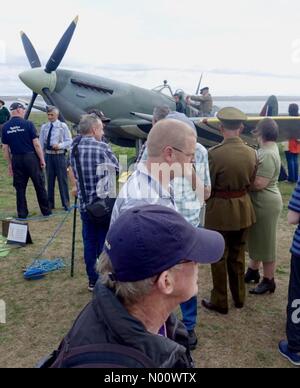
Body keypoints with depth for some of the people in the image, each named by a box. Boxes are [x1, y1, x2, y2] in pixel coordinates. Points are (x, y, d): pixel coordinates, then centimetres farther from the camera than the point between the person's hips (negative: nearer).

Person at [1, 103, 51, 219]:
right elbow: (36, 144, -11)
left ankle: (22, 213, 15)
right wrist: (42, 159, -3)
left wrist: (10, 164, 14)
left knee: (20, 187, 11)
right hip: (31, 157, -3)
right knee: (39, 185, 8)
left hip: (16, 159, 4)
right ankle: (46, 211, 17)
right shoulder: (28, 124, -10)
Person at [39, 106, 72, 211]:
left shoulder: (63, 126, -3)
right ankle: (50, 203, 22)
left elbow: (69, 141, -3)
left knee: (62, 180, 2)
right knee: (50, 180, 11)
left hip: (60, 155, -3)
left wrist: (60, 145, -19)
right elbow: (41, 143, 10)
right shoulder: (44, 127, 7)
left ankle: (66, 204, 13)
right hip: (48, 155, 3)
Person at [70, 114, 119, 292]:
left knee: (89, 242, 12)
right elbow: (117, 168, 0)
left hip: (85, 204, 5)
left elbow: (75, 174, 10)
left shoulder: (74, 148, 4)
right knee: (105, 242, 5)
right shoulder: (102, 147, -13)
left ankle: (93, 280, 22)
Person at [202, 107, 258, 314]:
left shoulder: (214, 153, -21)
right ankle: (239, 297, 36)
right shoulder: (252, 153, -5)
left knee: (219, 258, 10)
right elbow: (251, 182, 6)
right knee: (238, 255, 20)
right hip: (244, 210, 5)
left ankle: (220, 302, 24)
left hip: (220, 210, -5)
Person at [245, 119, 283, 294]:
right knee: (257, 239, 21)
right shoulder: (268, 148, 8)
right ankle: (253, 271, 37)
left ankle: (269, 281, 19)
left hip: (266, 204, -10)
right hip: (259, 202, 10)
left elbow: (259, 183, -27)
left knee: (266, 242, 4)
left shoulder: (268, 155, -23)